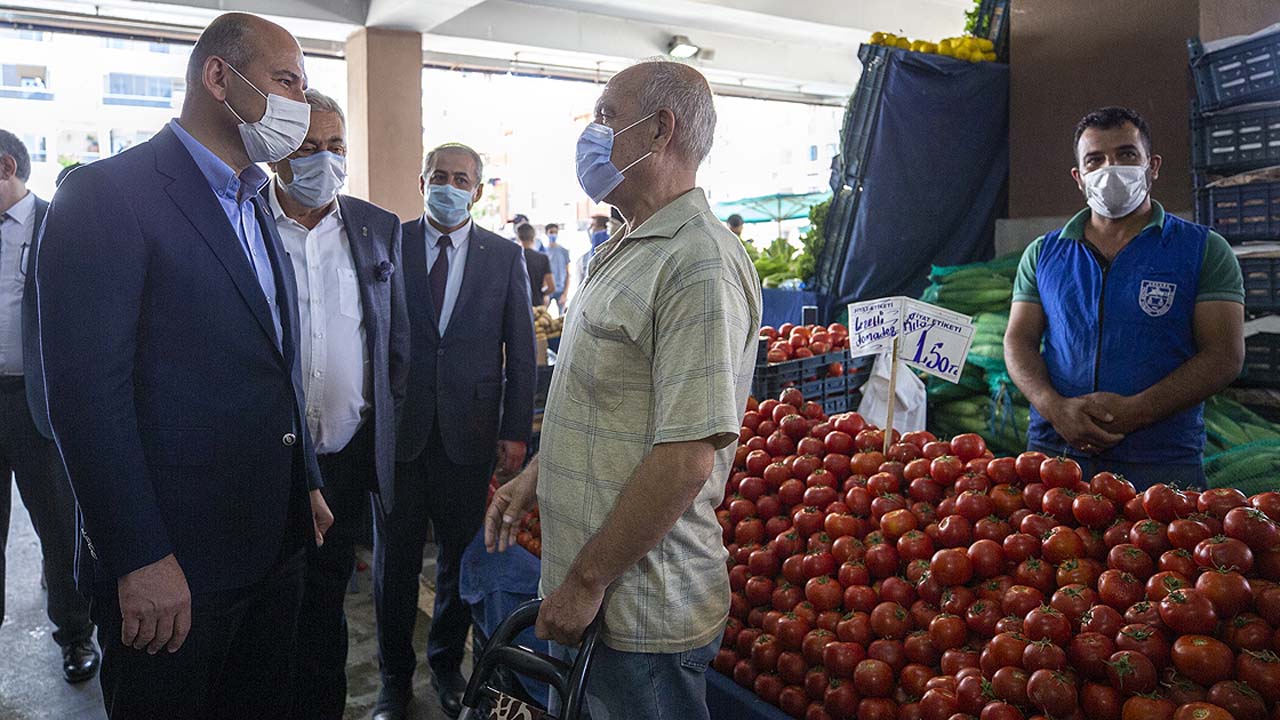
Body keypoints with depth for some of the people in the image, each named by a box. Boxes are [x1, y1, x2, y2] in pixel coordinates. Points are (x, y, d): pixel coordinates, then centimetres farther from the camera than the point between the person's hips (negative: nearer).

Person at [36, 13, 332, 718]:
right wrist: (140, 560, -20)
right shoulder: (107, 193, -13)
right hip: (169, 562, -8)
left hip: (274, 545, 8)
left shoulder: (256, 208, 14)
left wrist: (305, 486, 17)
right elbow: (86, 390, -19)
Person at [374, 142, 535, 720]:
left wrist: (516, 431, -1)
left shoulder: (505, 257, 3)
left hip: (469, 432, 1)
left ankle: (447, 664, 35)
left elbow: (521, 352, 4)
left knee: (460, 557, 12)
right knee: (394, 560, 11)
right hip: (398, 429, 0)